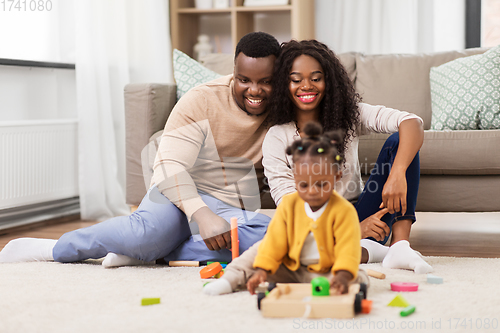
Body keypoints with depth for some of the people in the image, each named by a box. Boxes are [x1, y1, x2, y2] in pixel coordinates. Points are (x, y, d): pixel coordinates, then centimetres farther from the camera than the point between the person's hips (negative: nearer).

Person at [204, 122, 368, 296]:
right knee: (259, 250, -6)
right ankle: (232, 278, -2)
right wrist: (262, 270, -20)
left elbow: (348, 249, -29)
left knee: (358, 279, -28)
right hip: (291, 267, 4)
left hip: (325, 273, -3)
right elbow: (275, 241, -8)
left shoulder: (344, 211, -20)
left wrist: (342, 276, -47)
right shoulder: (289, 204, -8)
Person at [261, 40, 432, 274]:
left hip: (362, 218, 2)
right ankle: (367, 251, -20)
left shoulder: (349, 115, 0)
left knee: (398, 142, -15)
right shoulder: (276, 140, -5)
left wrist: (397, 174, -35)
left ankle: (400, 245, -26)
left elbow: (412, 123, -15)